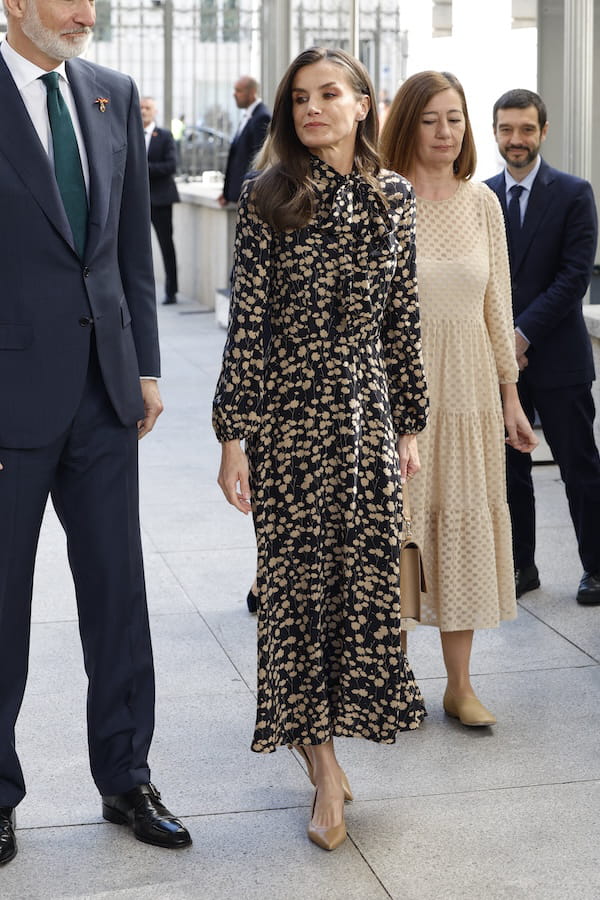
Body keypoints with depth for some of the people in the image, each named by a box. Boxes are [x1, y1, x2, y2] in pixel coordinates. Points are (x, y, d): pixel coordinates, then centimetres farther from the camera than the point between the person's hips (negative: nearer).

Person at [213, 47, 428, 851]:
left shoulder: (393, 197, 6)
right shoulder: (270, 197, -3)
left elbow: (403, 318, 9)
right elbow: (246, 321, -6)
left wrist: (409, 424, 9)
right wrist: (233, 435, -9)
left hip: (369, 411, 3)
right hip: (289, 413, -3)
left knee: (367, 578, 4)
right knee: (298, 577, 2)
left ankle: (320, 737, 22)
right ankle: (324, 764, 14)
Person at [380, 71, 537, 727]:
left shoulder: (481, 201, 6)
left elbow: (497, 304, 10)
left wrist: (510, 396, 9)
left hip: (468, 385, 4)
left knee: (465, 520, 7)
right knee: (397, 522, 3)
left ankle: (460, 685, 17)